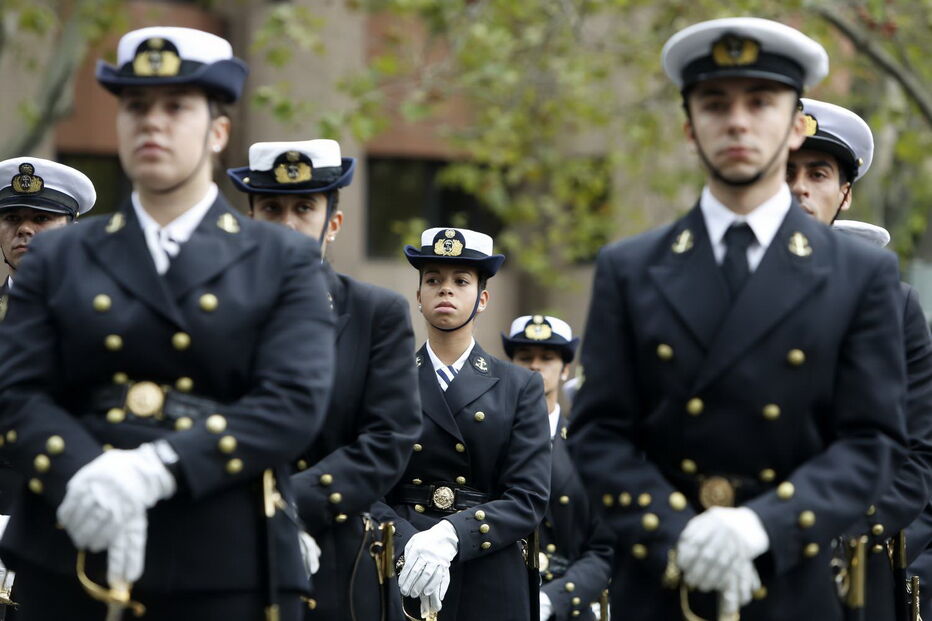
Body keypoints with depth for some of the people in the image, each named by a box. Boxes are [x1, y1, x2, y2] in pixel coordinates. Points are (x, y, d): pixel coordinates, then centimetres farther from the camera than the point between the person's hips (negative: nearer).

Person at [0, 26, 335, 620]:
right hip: (72, 560, 2)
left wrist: (156, 470, -19)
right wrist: (84, 479, -19)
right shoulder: (56, 258, 14)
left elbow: (296, 400, -6)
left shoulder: (287, 262, 8)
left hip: (227, 569, -1)